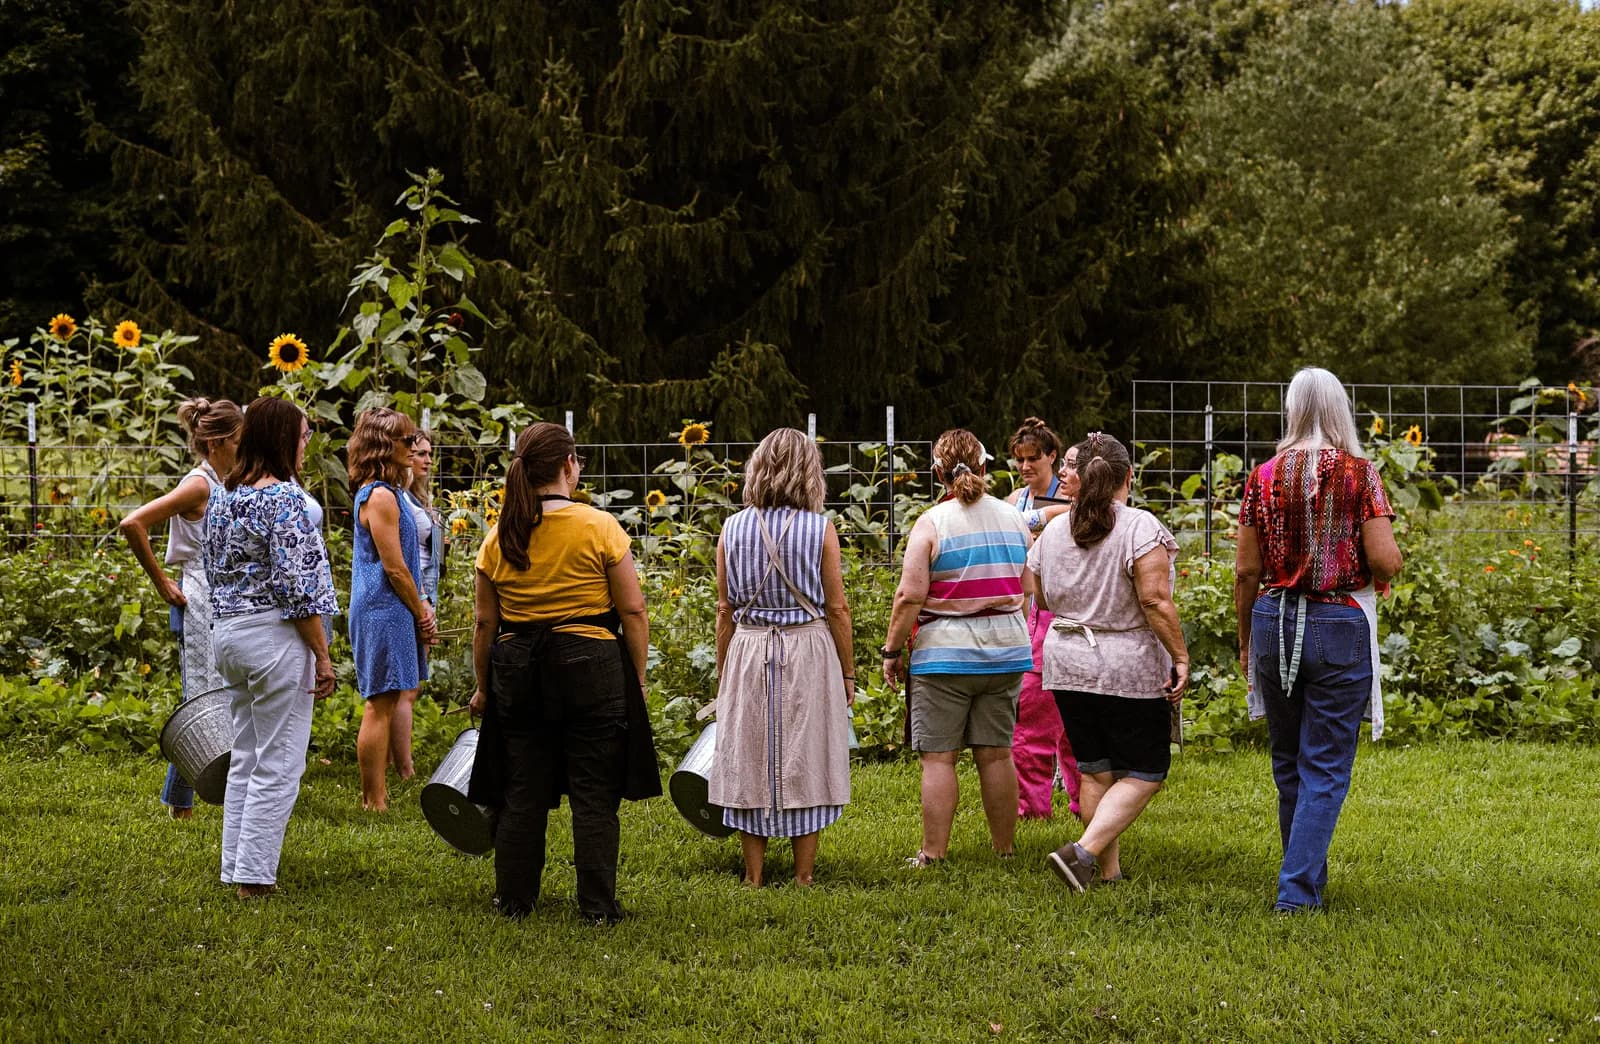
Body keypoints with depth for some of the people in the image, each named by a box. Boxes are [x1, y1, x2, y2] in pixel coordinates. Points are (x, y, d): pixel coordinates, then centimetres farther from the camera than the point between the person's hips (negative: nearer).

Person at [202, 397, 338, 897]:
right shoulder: (283, 498, -16)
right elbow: (296, 586, -19)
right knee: (278, 766, -3)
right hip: (275, 636, -9)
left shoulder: (221, 495, 10)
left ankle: (235, 868, 18)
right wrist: (323, 655, -14)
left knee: (244, 760, 15)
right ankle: (254, 875, -3)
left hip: (226, 632, 9)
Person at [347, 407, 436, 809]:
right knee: (381, 705, -6)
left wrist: (422, 606, 9)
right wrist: (421, 612, -6)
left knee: (400, 696, 14)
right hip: (383, 611, -11)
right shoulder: (380, 497, -16)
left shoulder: (378, 492, 16)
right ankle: (375, 802, -3)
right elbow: (394, 568, -17)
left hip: (387, 609, 11)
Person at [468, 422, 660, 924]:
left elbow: (484, 622, 6)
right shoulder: (599, 527, -8)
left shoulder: (499, 537, 2)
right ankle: (597, 905, 4)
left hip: (517, 670, 3)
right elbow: (633, 610, -7)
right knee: (594, 794, 3)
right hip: (590, 668, -3)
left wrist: (483, 685, 16)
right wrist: (638, 677, 2)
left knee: (522, 792, 11)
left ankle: (514, 900, 16)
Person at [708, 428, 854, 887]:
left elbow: (724, 609, 3)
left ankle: (754, 877, 11)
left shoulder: (733, 530, 0)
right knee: (804, 762, 6)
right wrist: (848, 674, 5)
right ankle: (803, 876, 9)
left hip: (748, 650, 2)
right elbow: (836, 609, -4)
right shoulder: (819, 530, -6)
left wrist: (722, 672, 12)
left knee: (749, 763, 9)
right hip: (809, 650, -1)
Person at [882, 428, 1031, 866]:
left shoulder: (932, 523, -10)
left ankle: (932, 854, 1)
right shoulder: (1013, 518, 6)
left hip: (944, 652, -5)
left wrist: (891, 650, -4)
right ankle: (1004, 848, 16)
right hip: (1005, 650, 5)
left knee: (938, 757, 0)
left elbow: (909, 596, -14)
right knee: (996, 754, 11)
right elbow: (1029, 588, 14)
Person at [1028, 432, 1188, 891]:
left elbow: (1042, 599, 14)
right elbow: (1155, 601, -20)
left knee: (1094, 771, 14)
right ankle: (1083, 851, -15)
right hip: (1130, 671, -5)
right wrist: (1180, 657, -14)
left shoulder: (1054, 531, 4)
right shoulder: (1141, 527, -13)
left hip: (1067, 665, 5)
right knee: (1143, 773, 2)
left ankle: (1110, 870, 17)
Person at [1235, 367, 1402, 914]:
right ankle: (1298, 887, -9)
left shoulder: (1265, 477, 2)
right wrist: (1389, 559, 11)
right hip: (1340, 625, -3)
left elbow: (1246, 571, 3)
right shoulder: (1358, 473, -6)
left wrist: (1245, 640, 15)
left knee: (1289, 763, 18)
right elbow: (1385, 561, -13)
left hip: (1275, 621, 3)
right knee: (1326, 768, 0)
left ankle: (1306, 873, 30)